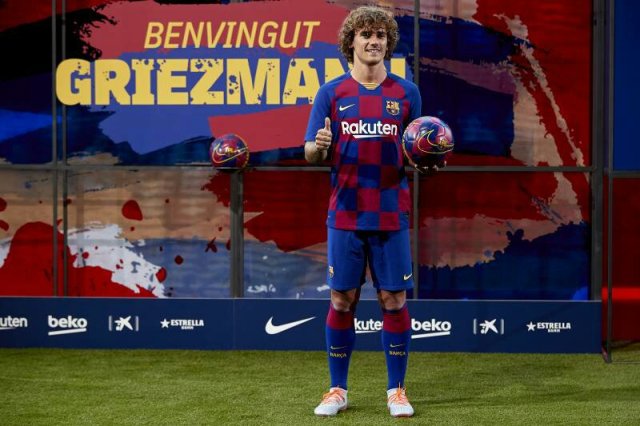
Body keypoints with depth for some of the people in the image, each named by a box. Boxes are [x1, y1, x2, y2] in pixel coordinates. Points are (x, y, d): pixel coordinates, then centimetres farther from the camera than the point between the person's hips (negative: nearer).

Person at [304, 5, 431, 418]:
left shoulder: (406, 92, 5)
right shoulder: (332, 93, 4)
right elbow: (312, 155, 2)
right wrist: (319, 147, -20)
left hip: (391, 216, 0)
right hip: (346, 214, 0)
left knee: (394, 301, 2)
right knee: (342, 301, 3)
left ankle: (397, 391, 13)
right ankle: (338, 390, 14)